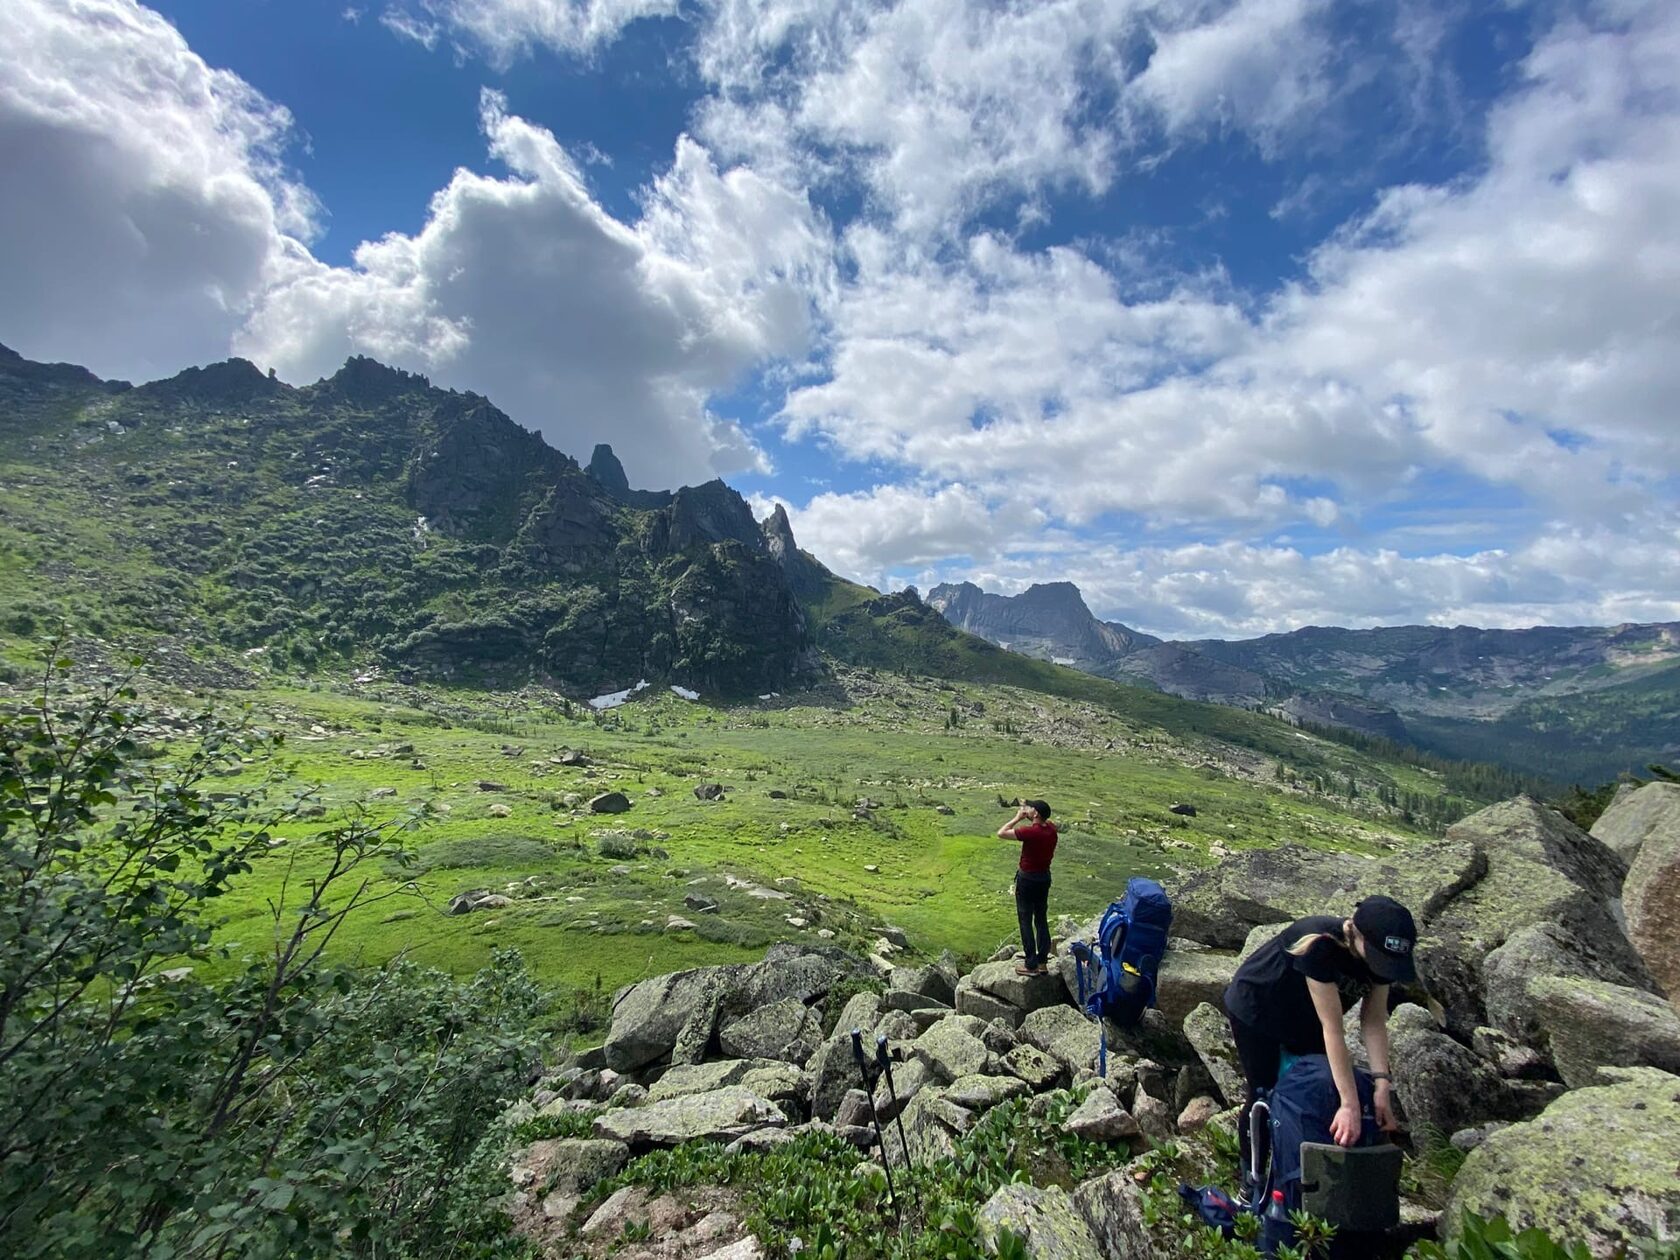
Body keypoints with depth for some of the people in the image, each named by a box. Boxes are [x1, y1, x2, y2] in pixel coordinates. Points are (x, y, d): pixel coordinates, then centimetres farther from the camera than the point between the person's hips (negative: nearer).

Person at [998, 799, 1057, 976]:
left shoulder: (1030, 832, -26)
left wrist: (1018, 818, -12)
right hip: (1045, 877, 7)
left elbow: (1001, 833, -20)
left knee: (1026, 921, 3)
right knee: (1042, 919, 15)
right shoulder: (1051, 829, -5)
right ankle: (1042, 962, 22)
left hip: (1027, 879, -7)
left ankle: (1031, 965, 7)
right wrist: (1027, 812, 10)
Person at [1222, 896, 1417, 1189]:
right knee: (1264, 1093, 0)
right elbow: (1332, 1028, -38)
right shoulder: (1319, 945, -41)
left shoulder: (1380, 955, -20)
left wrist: (1382, 1084, -25)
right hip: (1256, 1009, -6)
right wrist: (1350, 1105, -37)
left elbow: (1374, 1021, -15)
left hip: (1304, 1016, 7)